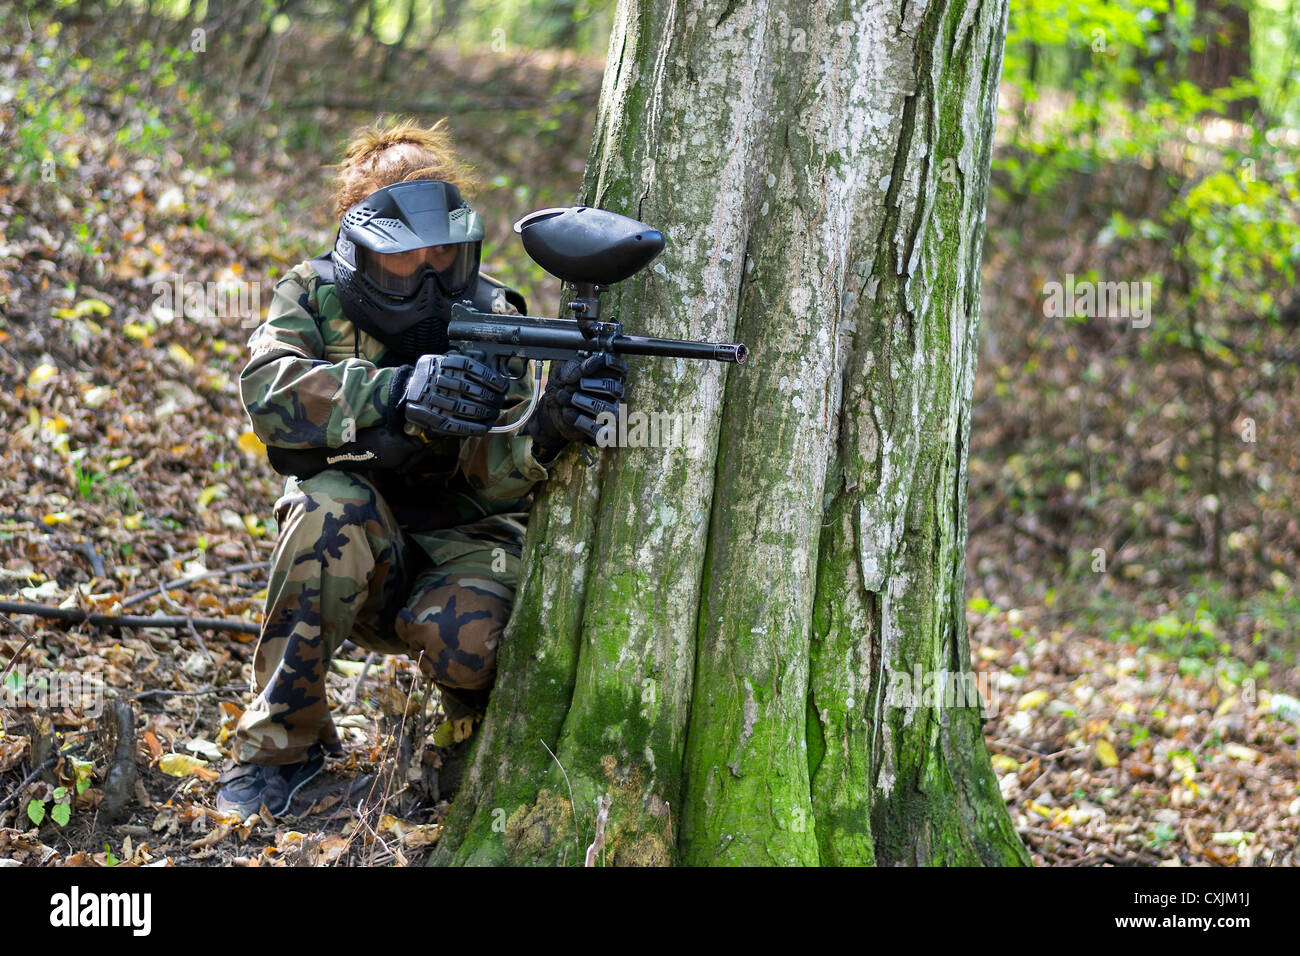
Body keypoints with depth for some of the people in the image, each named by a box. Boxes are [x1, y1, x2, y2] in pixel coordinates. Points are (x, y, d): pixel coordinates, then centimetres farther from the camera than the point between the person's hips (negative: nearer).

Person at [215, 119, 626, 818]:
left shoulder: (490, 318, -7)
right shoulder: (316, 295, -4)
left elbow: (489, 466, -21)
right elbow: (268, 392, -25)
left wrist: (548, 427, -45)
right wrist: (398, 392, -40)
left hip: (463, 544, -1)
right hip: (352, 554, 1)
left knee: (463, 641, -34)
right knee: (333, 503, -33)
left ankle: (480, 714, 8)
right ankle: (280, 744, -18)